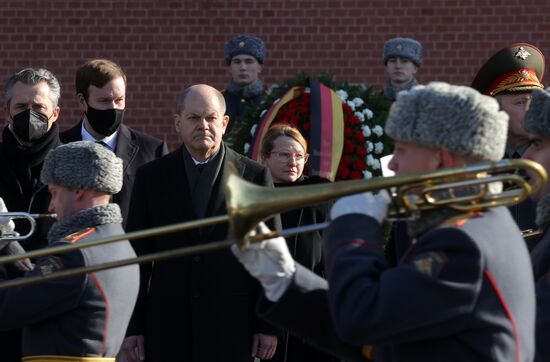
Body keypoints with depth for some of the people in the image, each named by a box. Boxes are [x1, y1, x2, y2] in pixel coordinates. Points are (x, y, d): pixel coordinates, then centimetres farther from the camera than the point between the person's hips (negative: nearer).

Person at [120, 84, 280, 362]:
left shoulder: (254, 175, 5)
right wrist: (132, 327, 3)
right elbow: (137, 255, 8)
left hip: (232, 326, -1)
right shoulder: (151, 177, 8)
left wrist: (268, 325, 1)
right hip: (168, 326, 1)